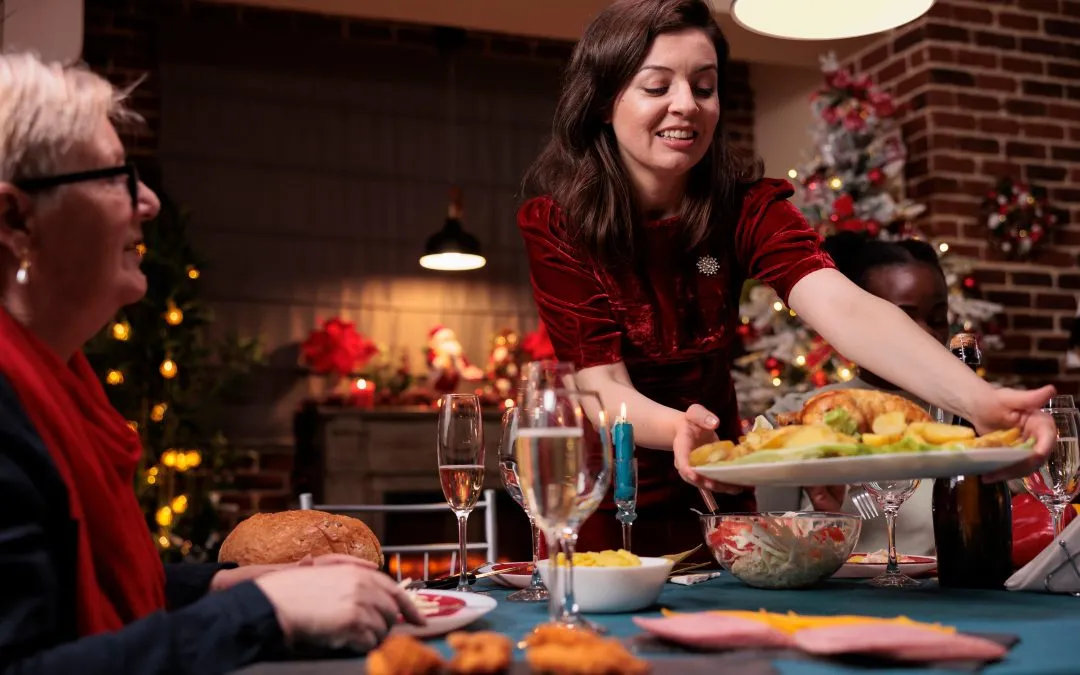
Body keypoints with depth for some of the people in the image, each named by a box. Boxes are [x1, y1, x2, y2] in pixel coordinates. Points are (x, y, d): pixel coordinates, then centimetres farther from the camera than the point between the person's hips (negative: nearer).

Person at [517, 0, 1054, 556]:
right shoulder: (554, 220, -17)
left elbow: (844, 308, -29)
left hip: (714, 500, 2)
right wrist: (679, 429, -45)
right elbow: (603, 385, -22)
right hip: (597, 506, -2)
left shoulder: (743, 207, -12)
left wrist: (979, 401, -46)